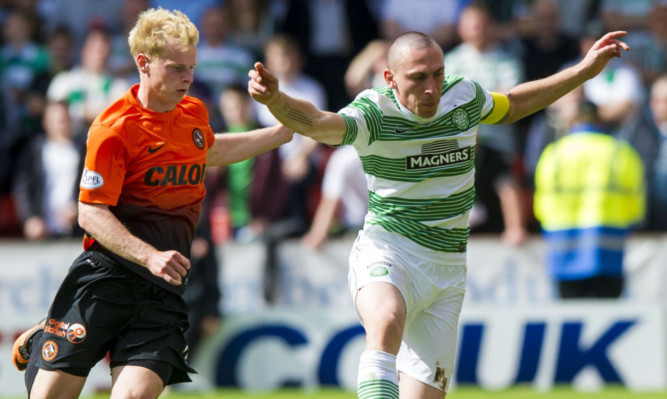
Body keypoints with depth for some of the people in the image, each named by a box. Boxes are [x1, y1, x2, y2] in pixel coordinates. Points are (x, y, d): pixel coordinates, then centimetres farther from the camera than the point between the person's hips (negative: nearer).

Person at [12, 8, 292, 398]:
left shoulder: (195, 113, 12)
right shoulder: (114, 128, -10)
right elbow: (91, 213, -14)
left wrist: (282, 132, 35)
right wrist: (149, 255, -26)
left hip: (164, 288, 5)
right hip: (107, 275, -5)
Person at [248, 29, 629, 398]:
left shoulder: (463, 97, 4)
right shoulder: (376, 112, -13)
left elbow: (512, 105, 25)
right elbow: (316, 122, -32)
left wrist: (586, 70, 25)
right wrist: (275, 98, -53)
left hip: (447, 269, 5)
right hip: (388, 254, -5)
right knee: (386, 323, -39)